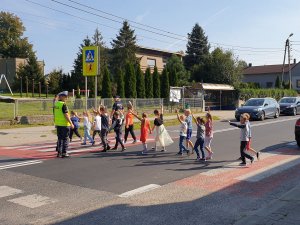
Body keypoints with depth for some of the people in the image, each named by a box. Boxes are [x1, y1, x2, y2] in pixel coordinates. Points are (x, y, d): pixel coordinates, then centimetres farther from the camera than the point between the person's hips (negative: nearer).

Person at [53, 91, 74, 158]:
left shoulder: (56, 104, 10)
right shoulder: (63, 104, -16)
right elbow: (66, 115, -20)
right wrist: (71, 123, -16)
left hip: (58, 124, 8)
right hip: (64, 124, -8)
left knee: (59, 138, 15)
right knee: (65, 139, 0)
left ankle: (59, 152, 18)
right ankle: (64, 153, 1)